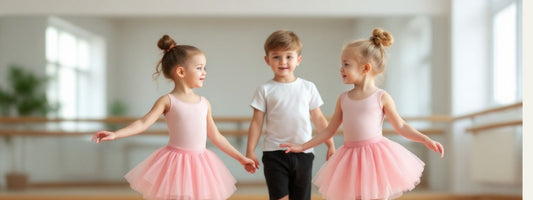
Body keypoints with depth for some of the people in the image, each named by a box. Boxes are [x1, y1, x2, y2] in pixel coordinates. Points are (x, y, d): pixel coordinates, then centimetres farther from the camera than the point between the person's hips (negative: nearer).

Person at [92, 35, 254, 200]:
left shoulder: (204, 103, 11)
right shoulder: (168, 101, -3)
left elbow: (216, 136, 18)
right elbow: (143, 123, -11)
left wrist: (240, 157, 20)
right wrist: (115, 134, -25)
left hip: (199, 164, 4)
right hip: (175, 165, -4)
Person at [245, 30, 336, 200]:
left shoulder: (308, 88, 8)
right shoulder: (265, 90, 1)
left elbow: (319, 119, 13)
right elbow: (257, 122, 2)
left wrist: (330, 145, 10)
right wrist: (250, 151, -2)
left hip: (303, 154, 2)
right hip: (275, 154, -2)